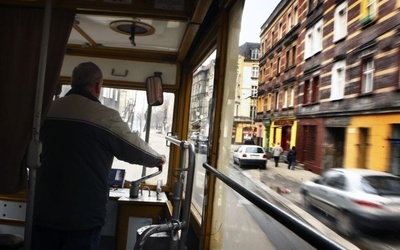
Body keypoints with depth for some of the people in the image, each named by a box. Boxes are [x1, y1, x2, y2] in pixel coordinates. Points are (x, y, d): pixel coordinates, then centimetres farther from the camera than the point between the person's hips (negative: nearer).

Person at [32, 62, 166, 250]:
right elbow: (137, 150, -3)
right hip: (84, 216, -4)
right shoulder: (105, 116, -13)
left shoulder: (49, 110, 2)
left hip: (44, 211, 5)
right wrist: (158, 159, 18)